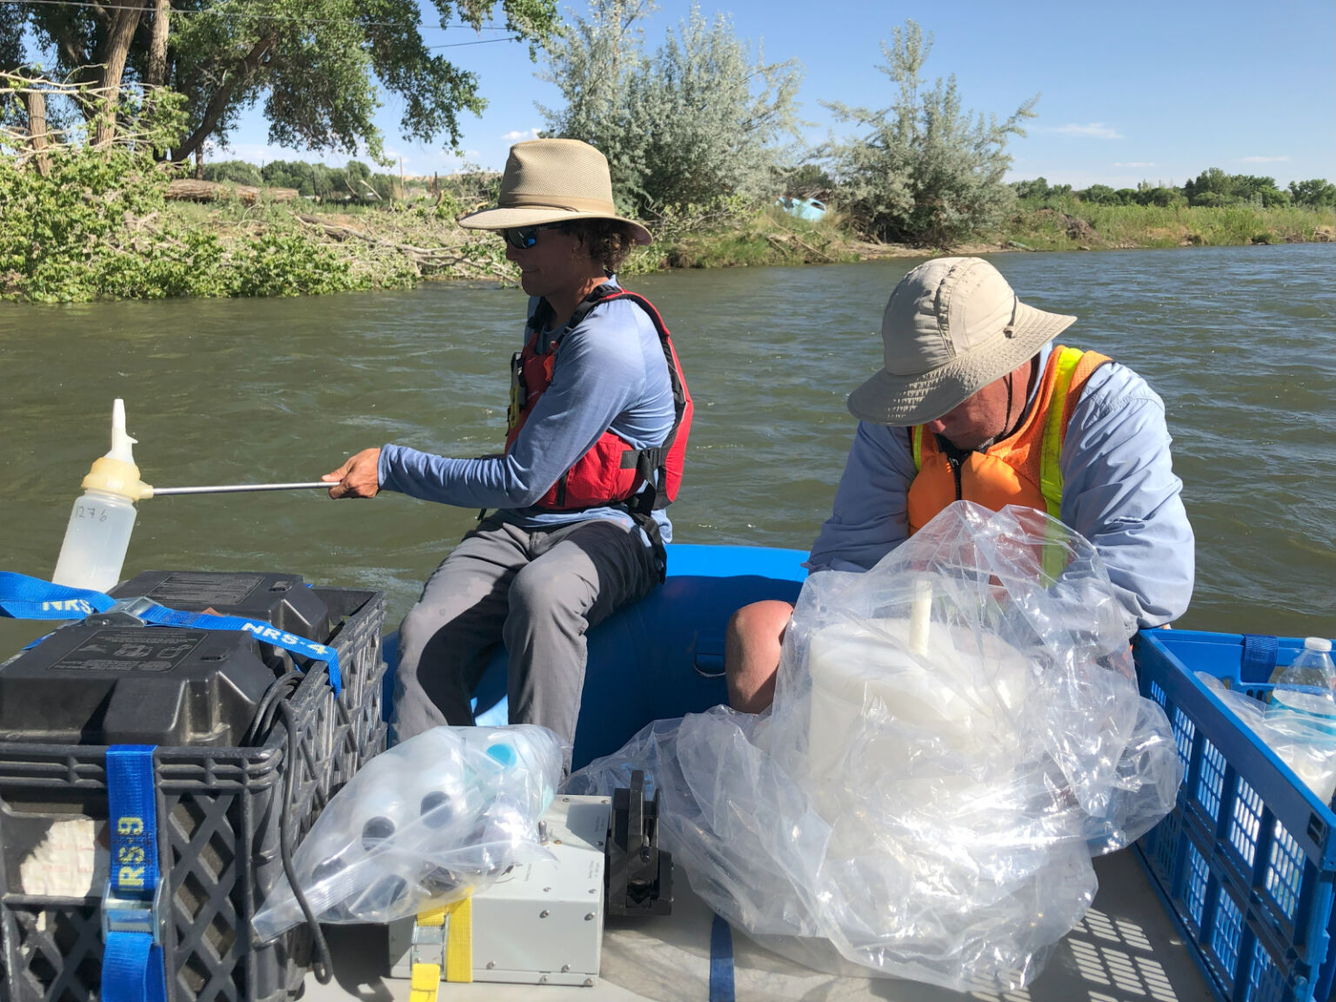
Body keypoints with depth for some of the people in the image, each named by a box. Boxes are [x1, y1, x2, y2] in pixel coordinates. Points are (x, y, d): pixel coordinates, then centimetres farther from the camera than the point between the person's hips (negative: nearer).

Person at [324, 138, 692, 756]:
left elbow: (519, 481, -18)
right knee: (426, 631, -22)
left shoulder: (608, 341, -20)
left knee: (539, 593, -41)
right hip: (523, 522, 8)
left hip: (610, 531, -7)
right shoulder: (548, 309, 11)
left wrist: (393, 466, -10)